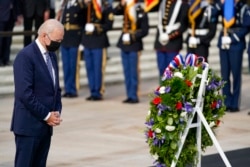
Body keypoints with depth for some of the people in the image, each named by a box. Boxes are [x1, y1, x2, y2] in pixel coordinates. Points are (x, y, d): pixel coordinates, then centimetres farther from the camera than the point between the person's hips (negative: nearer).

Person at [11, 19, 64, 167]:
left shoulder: (52, 56, 14)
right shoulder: (26, 56, -14)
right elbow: (25, 93, -20)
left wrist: (56, 112, 2)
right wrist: (46, 115, -15)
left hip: (46, 126, 8)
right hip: (29, 125, -8)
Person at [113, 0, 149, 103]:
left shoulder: (141, 13, -10)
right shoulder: (125, 9, 7)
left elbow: (144, 31, -11)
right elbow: (115, 12, -2)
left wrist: (132, 37, -17)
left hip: (134, 45, -6)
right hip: (124, 44, 6)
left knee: (133, 72, -3)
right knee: (126, 72, 9)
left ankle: (134, 96, 2)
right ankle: (129, 96, 15)